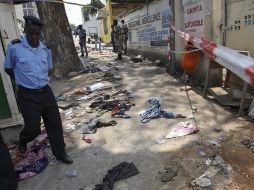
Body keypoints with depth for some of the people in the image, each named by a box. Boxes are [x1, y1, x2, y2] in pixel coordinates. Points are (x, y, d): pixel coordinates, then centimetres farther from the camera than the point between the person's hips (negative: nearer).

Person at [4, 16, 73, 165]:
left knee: (55, 124, 6)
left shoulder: (46, 49, 2)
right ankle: (23, 141, 42)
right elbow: (8, 69, 4)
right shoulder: (14, 47, -10)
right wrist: (23, 80, 6)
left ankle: (60, 153, 24)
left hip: (46, 92, 4)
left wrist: (42, 80, 8)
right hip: (27, 95, -4)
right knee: (33, 128, 4)